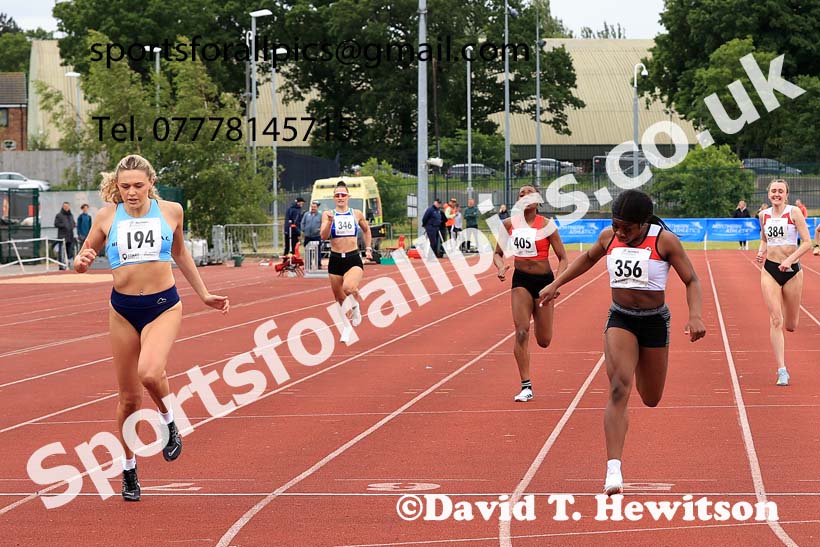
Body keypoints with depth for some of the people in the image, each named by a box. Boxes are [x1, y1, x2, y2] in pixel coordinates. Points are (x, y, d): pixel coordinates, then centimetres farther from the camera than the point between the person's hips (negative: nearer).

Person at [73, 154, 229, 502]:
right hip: (123, 307, 1)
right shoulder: (106, 217, -1)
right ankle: (128, 470, 25)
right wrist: (81, 263, -16)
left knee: (150, 373, -29)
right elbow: (83, 259, 8)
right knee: (128, 397, 7)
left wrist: (204, 295, 22)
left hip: (163, 305, -1)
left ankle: (168, 421, 3)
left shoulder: (170, 211, 1)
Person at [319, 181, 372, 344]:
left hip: (354, 259, -1)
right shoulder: (328, 214, 0)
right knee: (340, 298, 9)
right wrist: (330, 221, -25)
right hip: (335, 260, 1)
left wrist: (368, 248, 17)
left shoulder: (357, 214, 4)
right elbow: (323, 236, -11)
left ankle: (355, 306, 2)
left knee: (349, 288, -31)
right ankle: (347, 326, 33)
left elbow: (366, 230, 22)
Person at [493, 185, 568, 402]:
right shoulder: (510, 224, -1)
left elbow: (563, 258, -5)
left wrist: (557, 283, -19)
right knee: (521, 333, -14)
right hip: (521, 280, 1)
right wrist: (501, 267, -12)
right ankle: (526, 386, -9)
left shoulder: (546, 225, -9)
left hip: (543, 280, -1)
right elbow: (498, 253, 10)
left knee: (543, 341, 6)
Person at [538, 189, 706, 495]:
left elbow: (691, 281, -8)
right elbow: (588, 258, 19)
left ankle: (641, 365, 53)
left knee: (651, 400, 13)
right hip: (620, 319, 1)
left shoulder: (665, 241, -13)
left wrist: (695, 315, -24)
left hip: (654, 321, -1)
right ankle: (613, 471, -27)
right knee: (619, 389, -20)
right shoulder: (609, 236, -3)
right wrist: (556, 284, 21)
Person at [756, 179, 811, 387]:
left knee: (790, 325, 6)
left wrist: (790, 259, -22)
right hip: (770, 270, 2)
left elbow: (807, 243, -10)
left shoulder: (794, 212, -6)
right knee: (775, 321, -12)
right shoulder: (764, 215, 6)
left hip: (792, 270, -2)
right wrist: (761, 251, 1)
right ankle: (782, 371, -12)